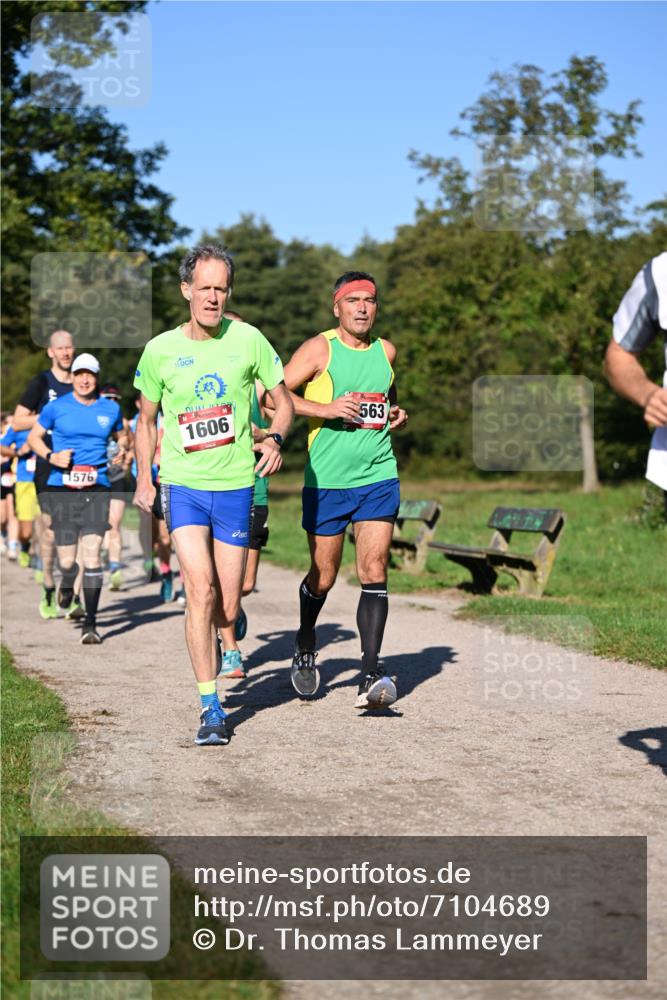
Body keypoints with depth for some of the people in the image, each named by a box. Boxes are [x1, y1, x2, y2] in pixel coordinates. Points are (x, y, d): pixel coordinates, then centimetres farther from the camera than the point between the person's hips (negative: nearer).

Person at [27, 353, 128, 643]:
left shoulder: (111, 409, 9)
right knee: (66, 560, 1)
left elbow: (121, 435, 26)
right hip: (62, 488, 0)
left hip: (97, 489, 1)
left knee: (92, 555, -11)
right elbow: (33, 437, 11)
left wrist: (122, 448, 3)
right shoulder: (57, 407, 3)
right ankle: (66, 586, 40)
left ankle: (90, 623, -4)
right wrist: (51, 456, -7)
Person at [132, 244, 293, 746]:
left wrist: (275, 439, -12)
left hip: (235, 485, 1)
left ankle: (226, 644, 43)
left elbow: (284, 401, 8)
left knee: (228, 609, 5)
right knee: (201, 591, -18)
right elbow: (146, 419, 14)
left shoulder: (247, 340, -3)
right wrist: (144, 479, 5)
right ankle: (211, 708, -11)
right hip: (182, 483, -1)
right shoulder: (160, 350, -1)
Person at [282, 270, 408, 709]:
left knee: (374, 569, -10)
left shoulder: (386, 351, 10)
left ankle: (371, 674, -13)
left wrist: (397, 413, 8)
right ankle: (305, 648, 36)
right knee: (323, 576, 8)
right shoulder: (320, 349, -4)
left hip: (378, 477, 3)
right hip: (326, 479, -3)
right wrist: (326, 409, -19)